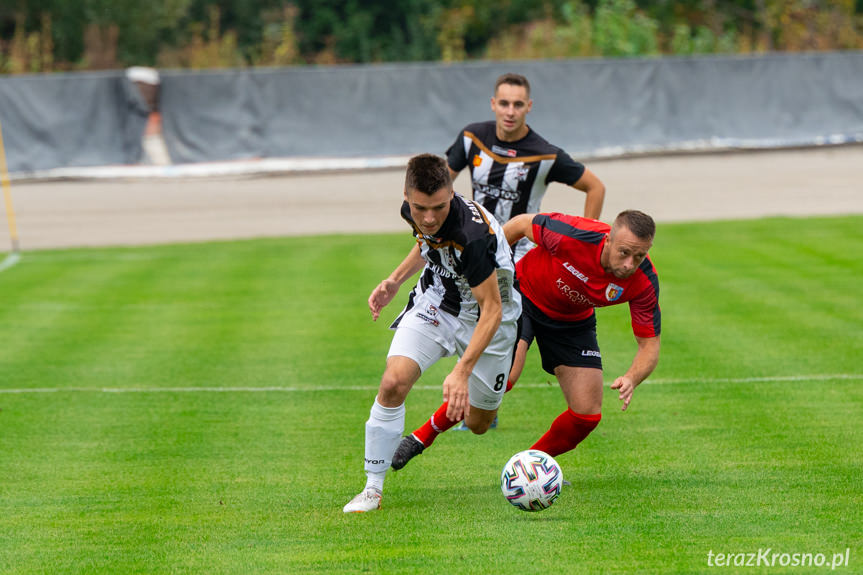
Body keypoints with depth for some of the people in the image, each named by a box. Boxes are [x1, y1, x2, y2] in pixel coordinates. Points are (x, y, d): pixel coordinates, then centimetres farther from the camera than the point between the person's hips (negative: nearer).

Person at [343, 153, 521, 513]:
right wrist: (396, 279, 6)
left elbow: (491, 310, -35)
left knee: (477, 423, 8)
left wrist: (462, 372, -42)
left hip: (486, 315, -4)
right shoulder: (412, 212, -16)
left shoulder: (473, 233, -38)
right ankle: (373, 488, -9)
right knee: (393, 382, -21)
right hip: (436, 300, 4)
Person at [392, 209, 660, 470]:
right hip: (524, 293, -3)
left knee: (588, 414, -6)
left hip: (573, 321, 4)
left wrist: (631, 378, -40)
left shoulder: (645, 283, -27)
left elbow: (650, 344, -19)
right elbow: (522, 223, -15)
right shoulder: (573, 235, -35)